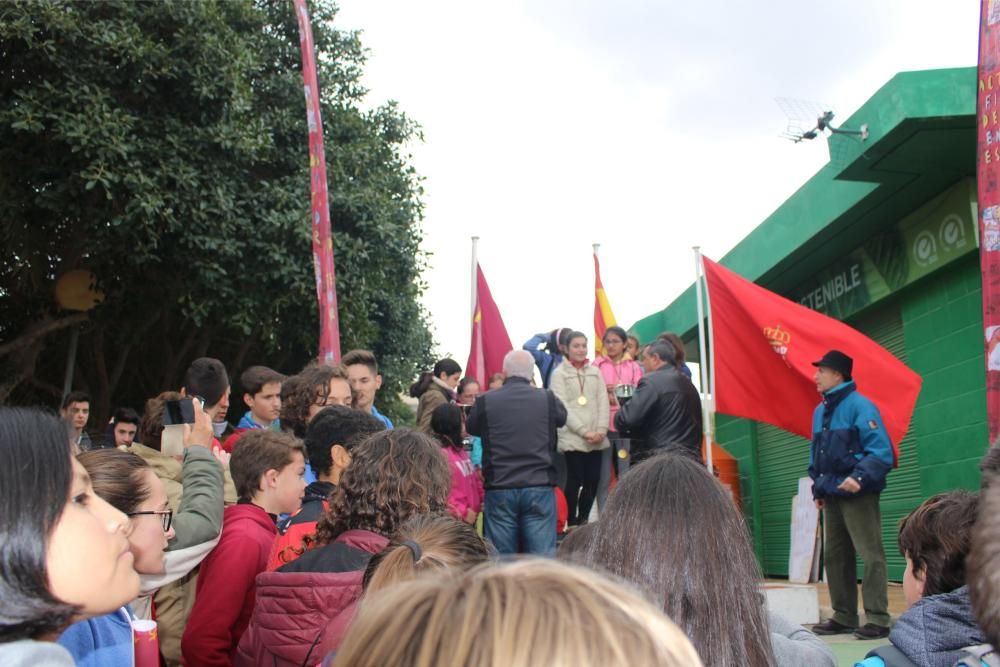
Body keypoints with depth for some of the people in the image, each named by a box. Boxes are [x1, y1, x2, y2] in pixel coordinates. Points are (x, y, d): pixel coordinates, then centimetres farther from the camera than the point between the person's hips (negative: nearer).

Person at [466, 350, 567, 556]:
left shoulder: (485, 401, -3)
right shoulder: (548, 399, -2)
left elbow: (470, 427, 15)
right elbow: (562, 417, 19)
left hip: (499, 488, 0)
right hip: (540, 487, 0)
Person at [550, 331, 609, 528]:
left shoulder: (595, 372, 15)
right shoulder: (559, 373, 1)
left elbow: (603, 402, 9)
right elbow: (563, 407, -7)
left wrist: (602, 430, -6)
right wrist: (584, 431, -14)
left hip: (597, 438, 4)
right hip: (572, 437, -4)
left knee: (593, 480, 3)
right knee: (575, 480, -6)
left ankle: (582, 521, 15)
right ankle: (572, 524, 2)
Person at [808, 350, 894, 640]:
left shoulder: (859, 406, -12)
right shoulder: (820, 411, 13)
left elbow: (881, 450, -19)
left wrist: (860, 477, -29)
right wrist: (818, 488, 15)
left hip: (858, 494, -9)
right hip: (832, 496, 9)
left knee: (870, 556, -5)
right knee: (835, 557, 12)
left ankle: (877, 620, -1)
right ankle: (844, 616, 21)